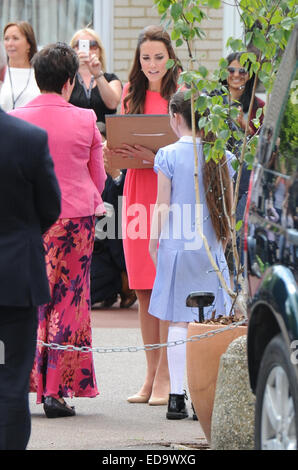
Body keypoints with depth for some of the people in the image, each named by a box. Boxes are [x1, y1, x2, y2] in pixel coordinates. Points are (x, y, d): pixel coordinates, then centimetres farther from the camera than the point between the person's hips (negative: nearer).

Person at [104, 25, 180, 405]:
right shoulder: (130, 93, 12)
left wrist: (156, 157, -23)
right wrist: (113, 151, -6)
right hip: (137, 187, 5)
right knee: (143, 289, 6)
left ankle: (165, 376, -2)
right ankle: (150, 375, 12)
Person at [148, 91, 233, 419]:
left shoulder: (168, 155, -6)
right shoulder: (220, 155, 3)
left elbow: (162, 206, -4)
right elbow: (229, 206, 7)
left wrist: (154, 243, 7)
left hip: (177, 245, -2)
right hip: (211, 248, 2)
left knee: (178, 322, 1)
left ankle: (177, 397, 0)